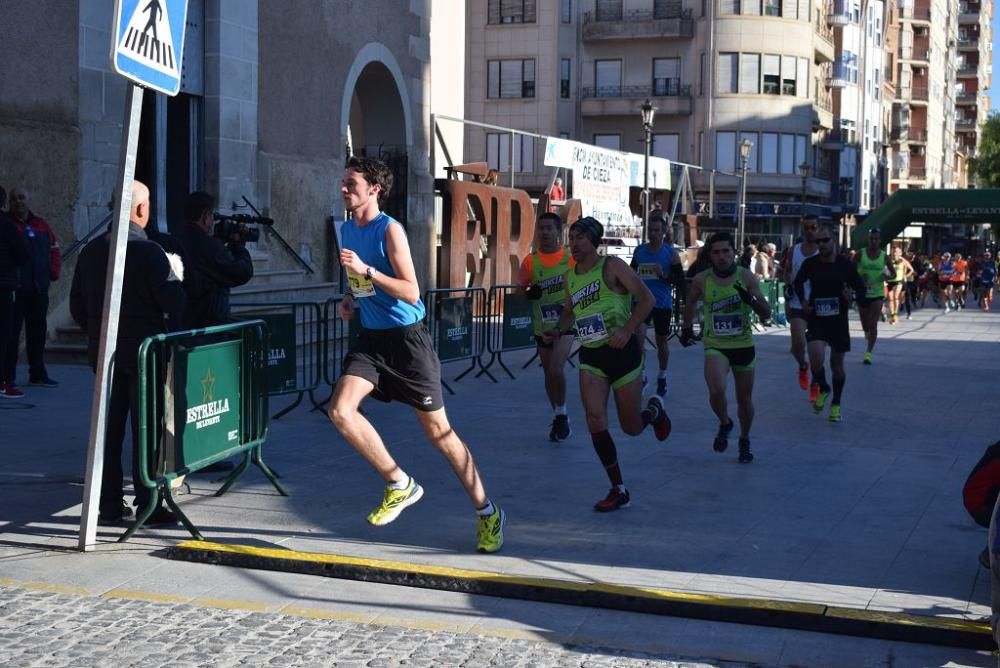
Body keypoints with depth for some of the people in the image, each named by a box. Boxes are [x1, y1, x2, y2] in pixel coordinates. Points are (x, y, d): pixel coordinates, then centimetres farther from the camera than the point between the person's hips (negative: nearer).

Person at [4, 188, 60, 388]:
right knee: (11, 332, -2)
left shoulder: (41, 226, 12)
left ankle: (38, 374, 22)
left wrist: (53, 272, 6)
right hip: (15, 289, -6)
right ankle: (8, 376, 4)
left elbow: (54, 249, 19)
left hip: (39, 289, 6)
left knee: (38, 331, 12)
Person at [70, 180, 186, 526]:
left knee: (109, 429, 11)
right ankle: (148, 505, 6)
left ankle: (109, 505, 15)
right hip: (143, 353, -5)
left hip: (104, 353, 5)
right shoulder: (148, 252, -15)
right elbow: (175, 304, -17)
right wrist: (176, 276, 3)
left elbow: (77, 306, 9)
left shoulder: (91, 250, 3)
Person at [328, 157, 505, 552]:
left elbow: (411, 293, -20)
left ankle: (487, 512, 14)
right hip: (371, 338, 7)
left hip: (405, 338, -7)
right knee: (340, 410, -15)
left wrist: (367, 270, -28)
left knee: (437, 431, -1)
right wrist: (350, 300, 8)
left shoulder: (389, 230, -13)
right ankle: (400, 485, 3)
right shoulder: (347, 230, 10)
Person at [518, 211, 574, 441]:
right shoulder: (530, 261, -2)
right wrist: (528, 293, -17)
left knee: (556, 369, -20)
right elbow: (519, 289, 4)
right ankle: (558, 417, 30)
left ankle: (561, 413, 1)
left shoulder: (571, 257, -7)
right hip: (542, 325, 3)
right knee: (549, 372, 13)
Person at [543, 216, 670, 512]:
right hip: (591, 356, 5)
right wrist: (558, 330, 3)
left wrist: (627, 330, -24)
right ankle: (619, 491, -2)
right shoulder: (570, 277, 9)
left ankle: (654, 410, 42)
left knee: (631, 427, 4)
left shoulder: (612, 266, -10)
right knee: (595, 420, -13)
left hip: (622, 351, -5)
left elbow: (647, 299, -13)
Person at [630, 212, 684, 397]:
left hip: (663, 304, -1)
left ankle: (662, 377, 31)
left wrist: (664, 275, -21)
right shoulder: (639, 251, 3)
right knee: (638, 335, -19)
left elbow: (681, 281, -6)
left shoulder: (671, 254, -5)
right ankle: (641, 374, -6)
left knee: (661, 341, 12)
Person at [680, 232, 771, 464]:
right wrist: (687, 327, 11)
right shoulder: (702, 280, -7)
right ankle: (724, 424, 7)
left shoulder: (746, 277, -10)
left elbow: (766, 314, -11)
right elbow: (690, 302, 15)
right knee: (716, 392, -25)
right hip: (715, 346, -1)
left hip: (744, 345, 1)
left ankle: (745, 441, 38)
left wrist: (751, 300, -29)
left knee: (744, 399, 13)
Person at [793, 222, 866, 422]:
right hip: (816, 319, 0)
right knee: (816, 358, -21)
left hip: (838, 320, 0)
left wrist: (852, 297, -19)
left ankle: (836, 404, 31)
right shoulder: (810, 264, -4)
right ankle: (823, 389, 10)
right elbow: (798, 282, 15)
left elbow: (861, 287, 2)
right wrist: (802, 301, -1)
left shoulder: (845, 264, -7)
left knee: (837, 364, 10)